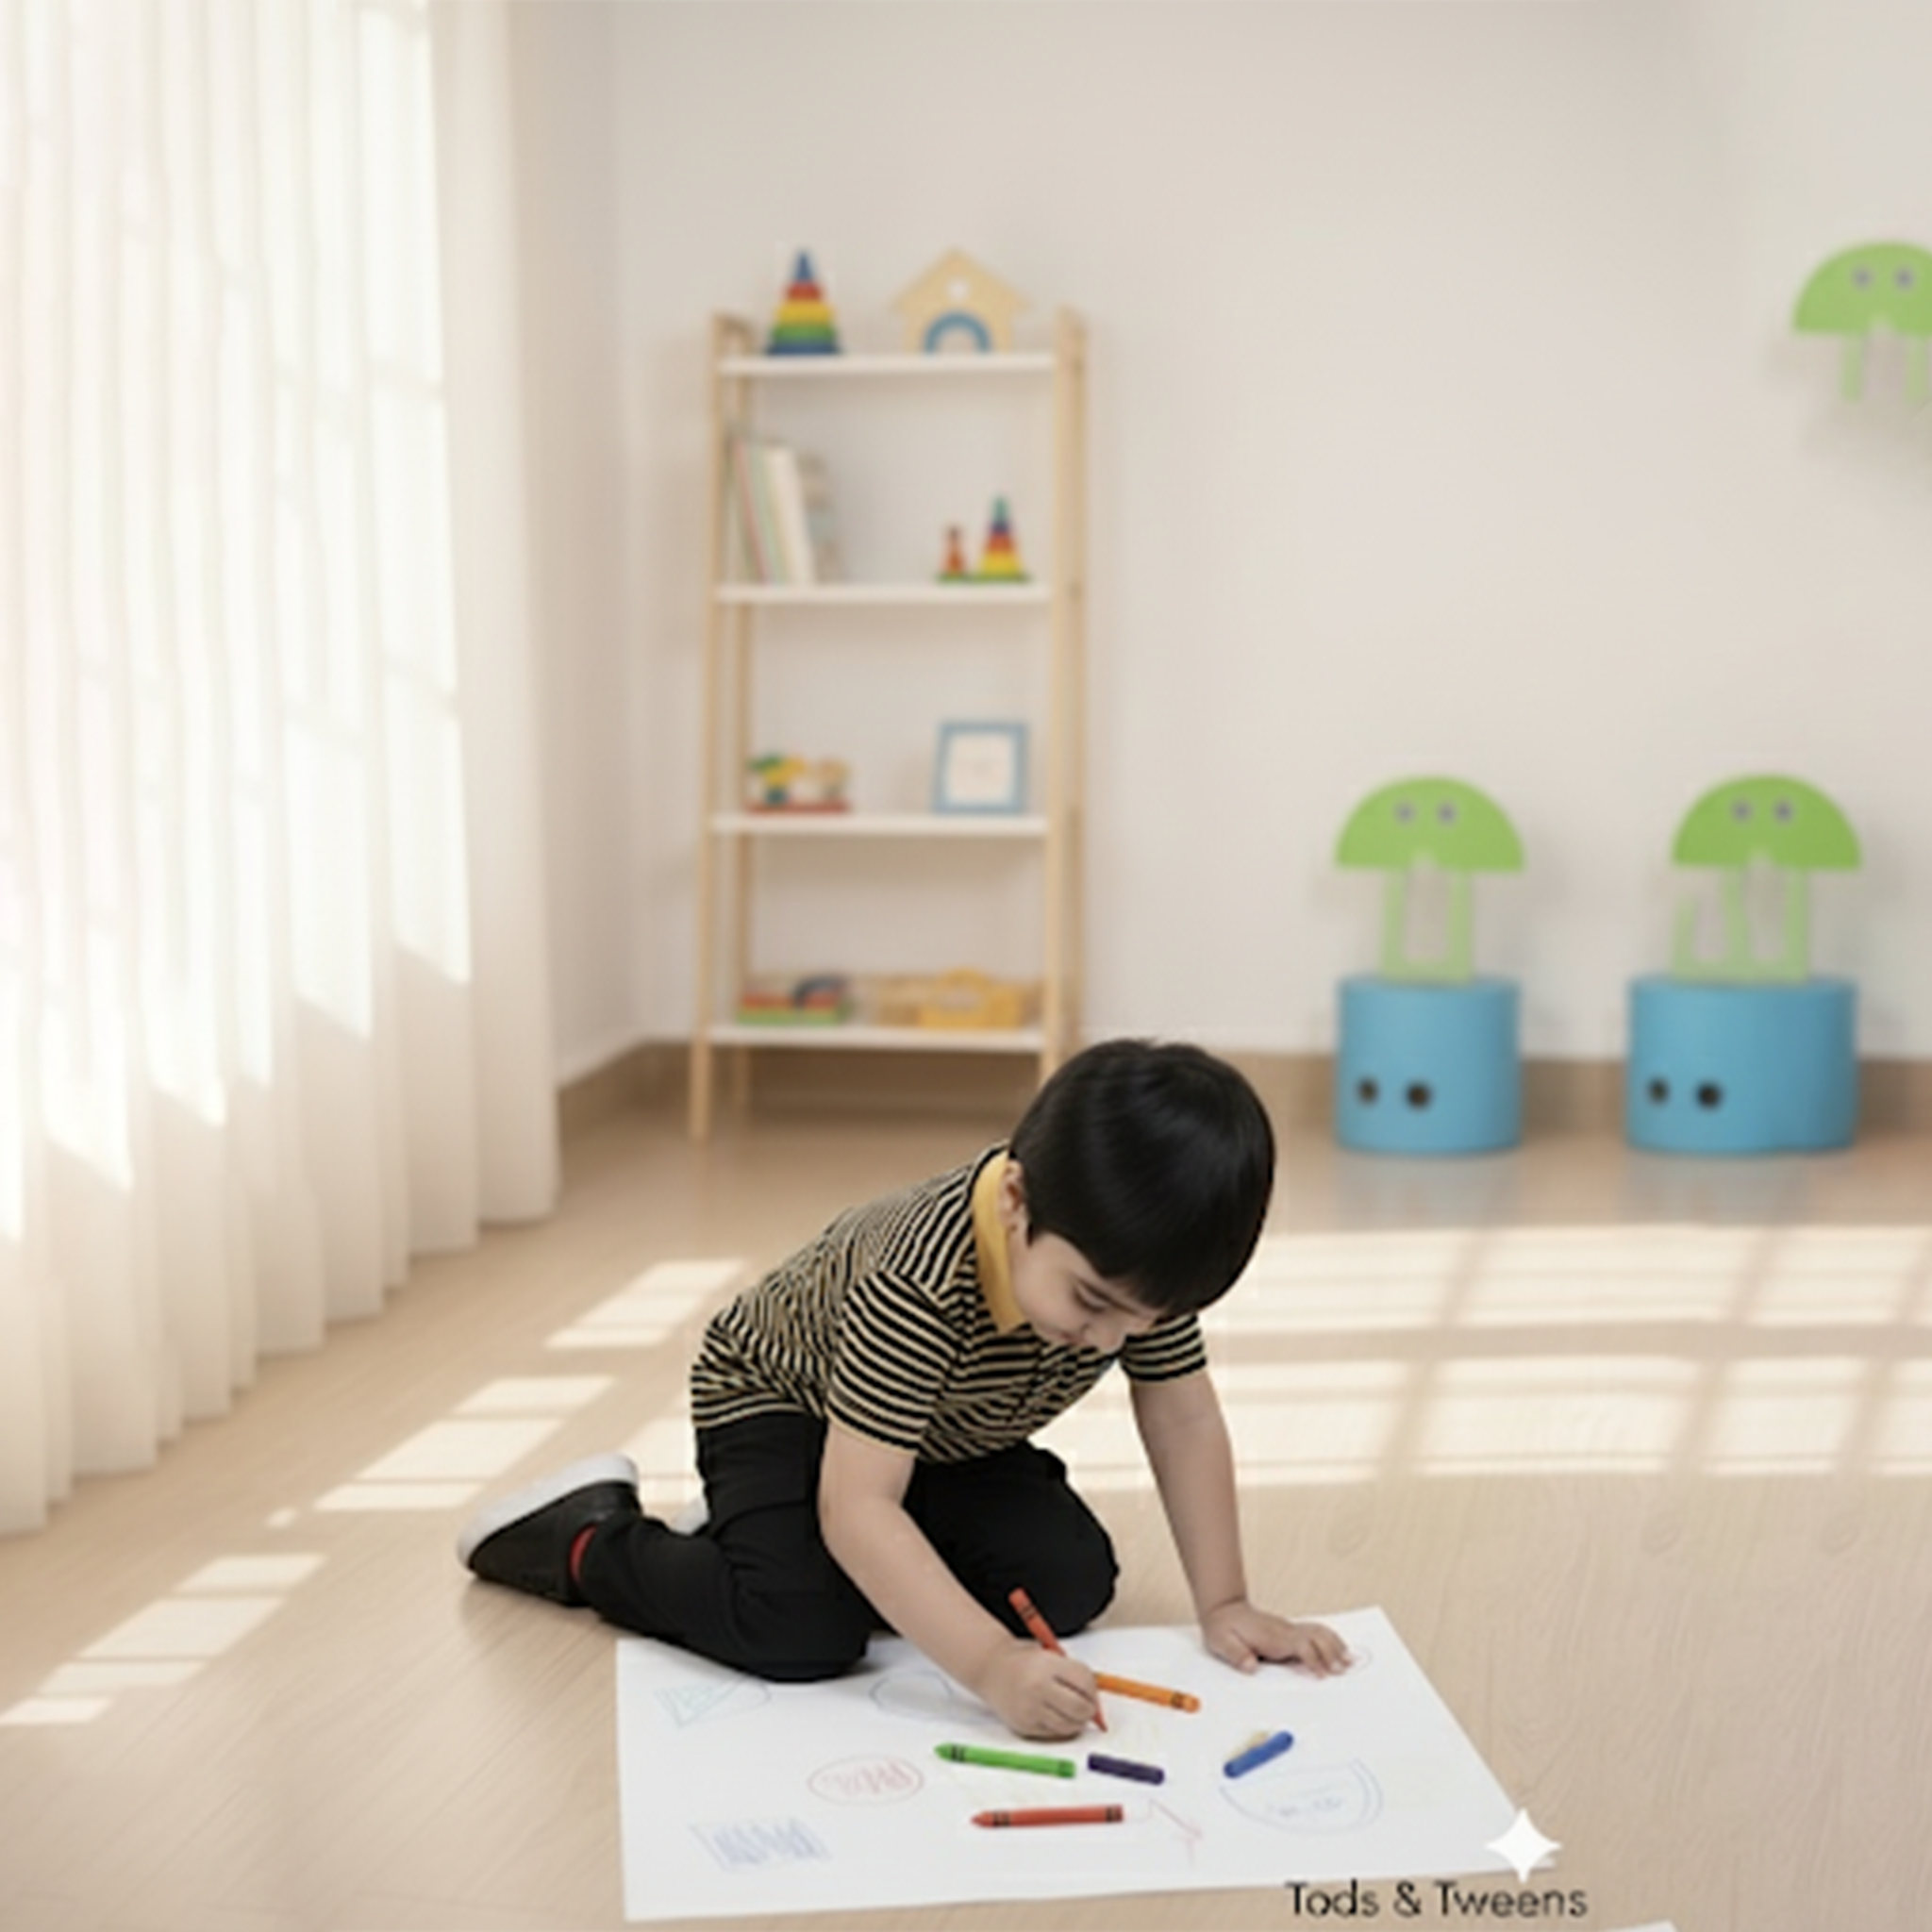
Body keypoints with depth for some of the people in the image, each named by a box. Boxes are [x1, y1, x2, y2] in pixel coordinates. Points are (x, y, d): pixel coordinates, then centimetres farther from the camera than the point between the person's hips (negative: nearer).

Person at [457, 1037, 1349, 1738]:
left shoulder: (1138, 1260, -25)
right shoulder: (923, 1280, -43)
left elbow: (1184, 1420, -11)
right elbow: (855, 1510, -45)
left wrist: (1223, 1603, -15)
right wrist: (993, 1666, -53)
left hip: (950, 1436, 7)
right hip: (778, 1399, -6)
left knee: (1072, 1581, -10)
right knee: (804, 1632, -28)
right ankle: (587, 1538, -2)